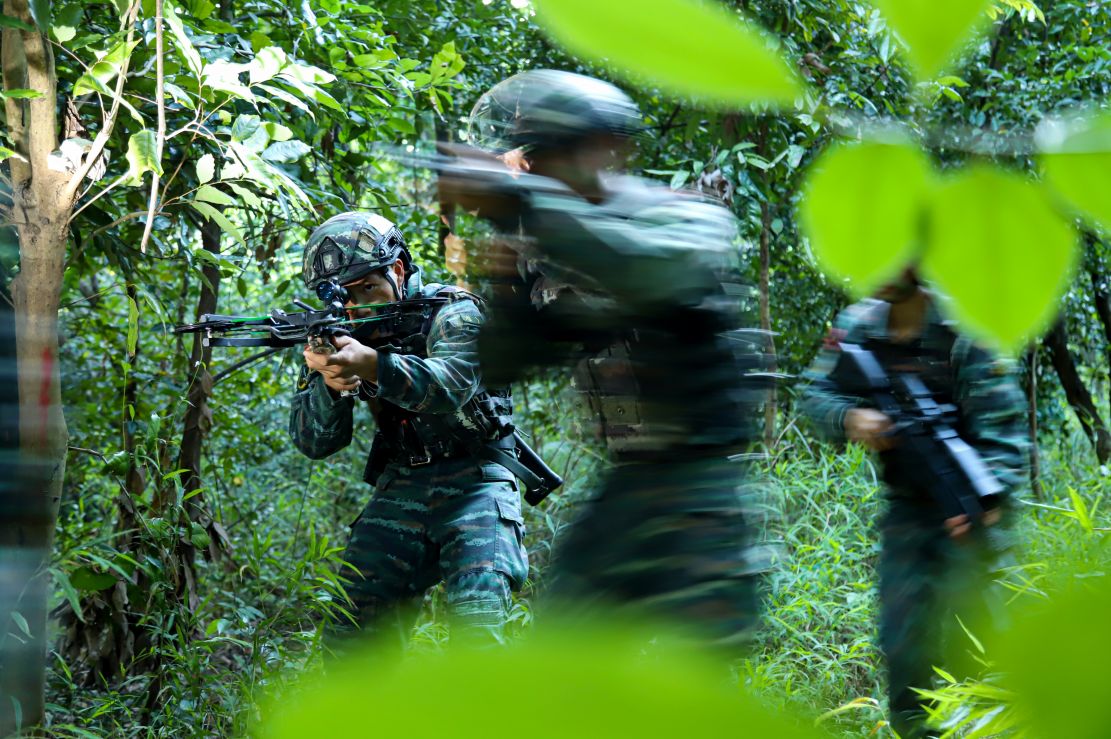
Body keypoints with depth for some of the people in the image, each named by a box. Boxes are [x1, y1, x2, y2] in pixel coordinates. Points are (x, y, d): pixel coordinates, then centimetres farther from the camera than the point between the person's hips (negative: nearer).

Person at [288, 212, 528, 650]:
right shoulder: (337, 333, 2)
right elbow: (313, 443, -5)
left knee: (475, 630, -21)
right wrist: (329, 384, -26)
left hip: (472, 484, -5)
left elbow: (448, 386, -33)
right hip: (399, 490, 5)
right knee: (353, 633, -2)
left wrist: (372, 365, -50)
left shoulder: (452, 314, -11)